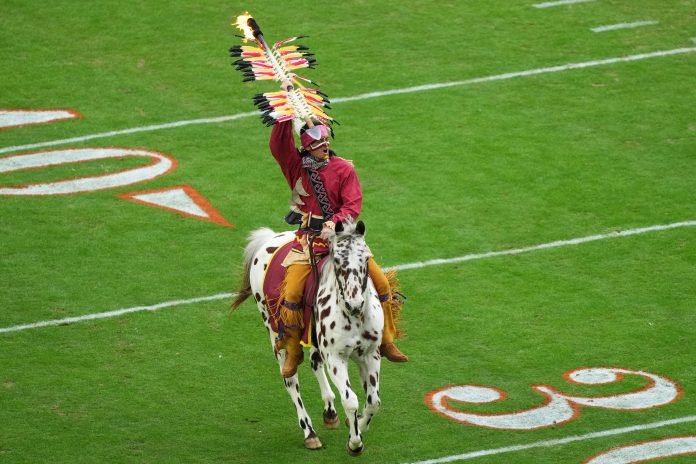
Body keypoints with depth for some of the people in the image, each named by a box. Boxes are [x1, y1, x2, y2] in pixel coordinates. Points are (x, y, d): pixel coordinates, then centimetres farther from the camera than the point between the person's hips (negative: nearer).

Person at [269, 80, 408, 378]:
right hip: (308, 240, -1)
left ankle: (386, 341, 12)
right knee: (292, 292, -16)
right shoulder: (295, 165, 0)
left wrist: (335, 223, -27)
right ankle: (291, 351, 3)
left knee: (380, 282, -5)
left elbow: (354, 204, -9)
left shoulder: (344, 169, -1)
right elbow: (278, 143, -16)